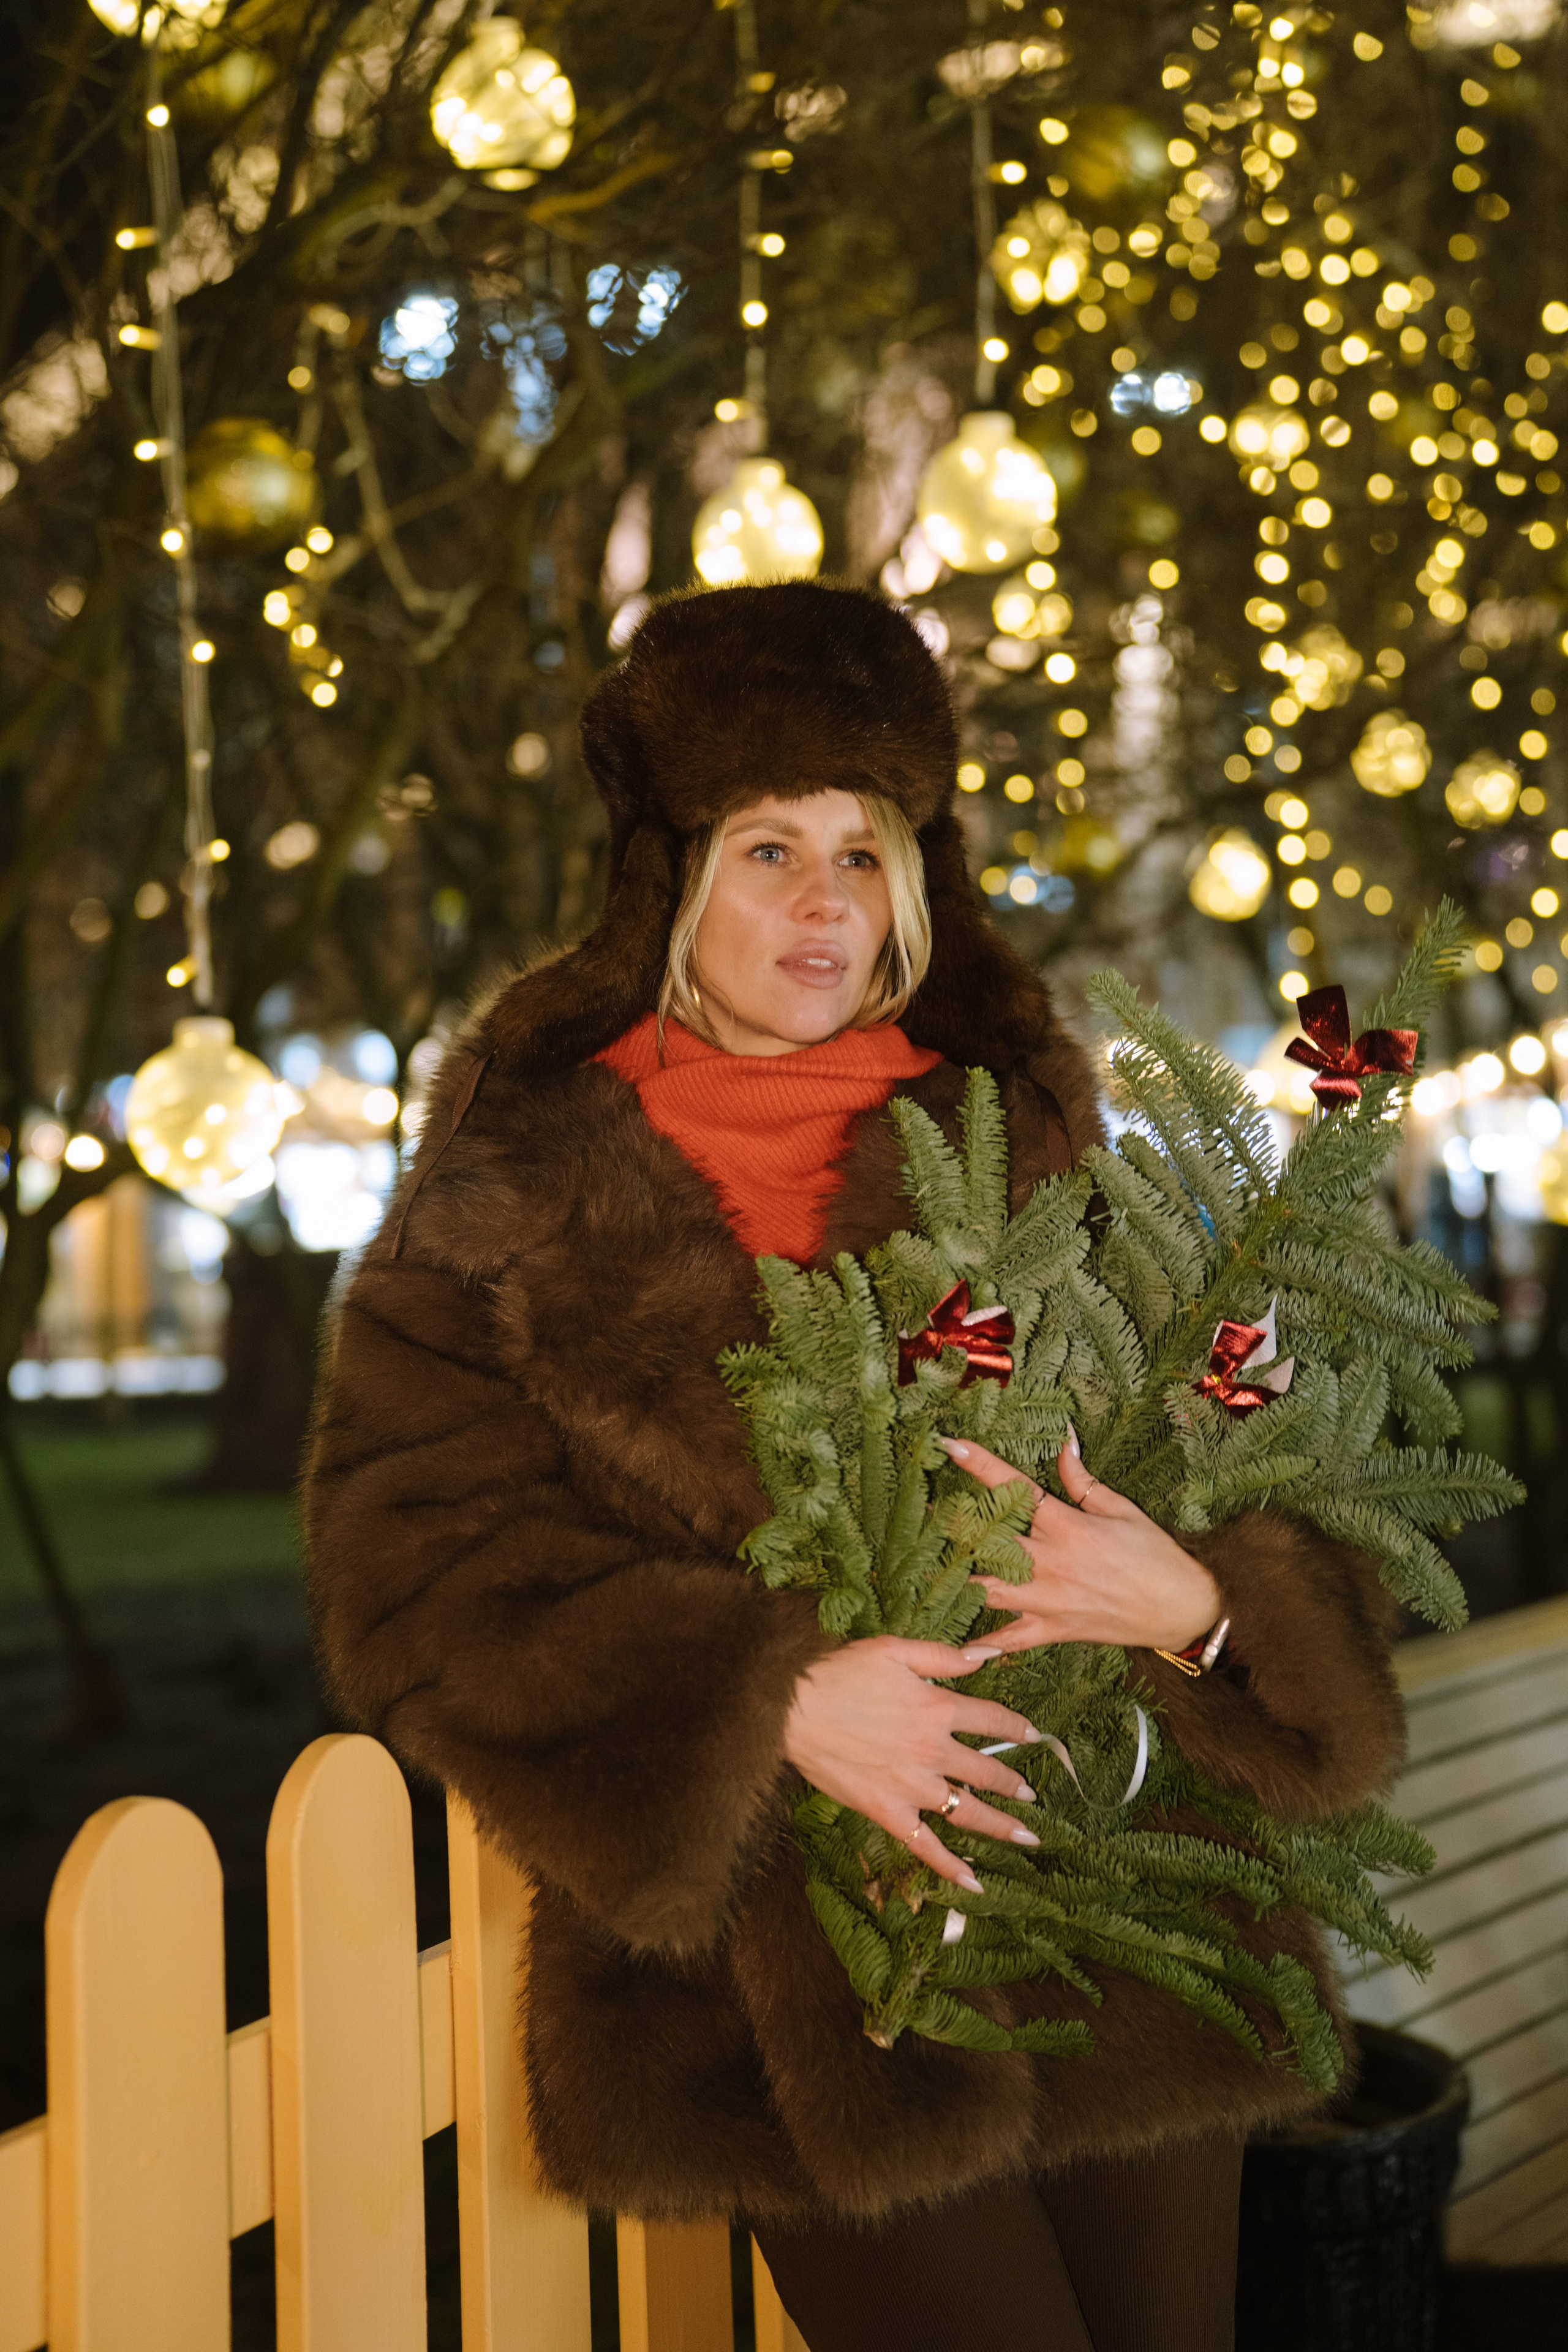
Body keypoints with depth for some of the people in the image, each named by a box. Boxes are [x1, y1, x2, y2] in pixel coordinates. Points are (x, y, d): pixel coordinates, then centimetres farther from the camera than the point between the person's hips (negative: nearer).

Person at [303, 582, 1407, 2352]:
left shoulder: (1029, 1142, 9)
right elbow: (413, 1559, -7)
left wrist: (1196, 1600, -17)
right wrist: (769, 1699, -18)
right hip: (793, 1976, -3)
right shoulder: (517, 1189, 1)